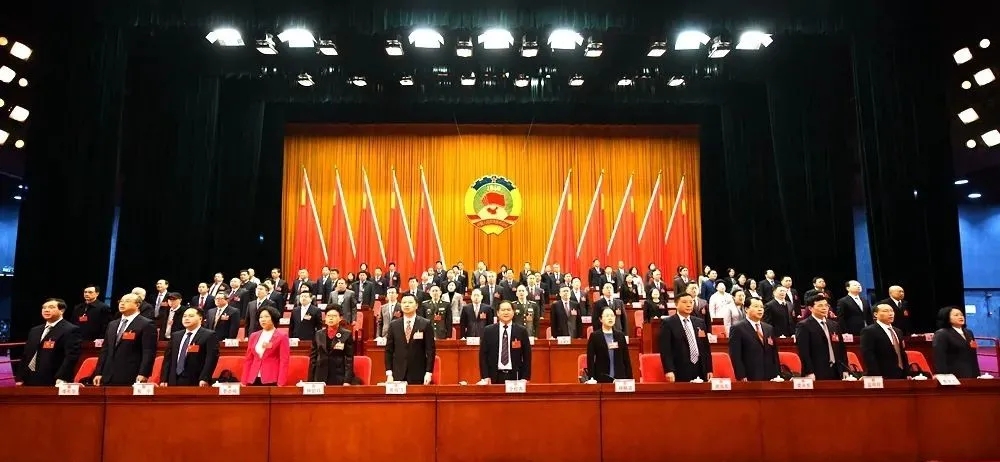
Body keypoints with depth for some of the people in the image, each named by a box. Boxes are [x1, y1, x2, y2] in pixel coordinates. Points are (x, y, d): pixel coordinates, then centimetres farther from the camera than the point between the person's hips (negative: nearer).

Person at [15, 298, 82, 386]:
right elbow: (26, 355, 19)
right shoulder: (35, 331, 17)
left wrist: (61, 380, -26)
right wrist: (20, 378, 11)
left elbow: (71, 357, -18)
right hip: (30, 382, 7)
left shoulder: (71, 330, -9)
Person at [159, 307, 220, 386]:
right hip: (174, 382, 6)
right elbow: (168, 359, 15)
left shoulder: (209, 336, -3)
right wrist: (164, 380, 6)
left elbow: (211, 359, -11)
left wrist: (204, 379, -21)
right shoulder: (175, 336, 18)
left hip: (195, 383, -6)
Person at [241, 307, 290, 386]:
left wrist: (281, 384, -13)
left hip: (272, 380, -4)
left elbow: (284, 361, -7)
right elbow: (248, 359, 14)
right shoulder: (253, 336, 13)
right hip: (253, 380, 4)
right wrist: (244, 381, 7)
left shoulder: (282, 336, -2)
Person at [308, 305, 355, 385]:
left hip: (339, 379, -3)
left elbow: (349, 359, -5)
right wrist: (310, 380, 5)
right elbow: (313, 357, 9)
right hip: (320, 378, 3)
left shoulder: (347, 335, -2)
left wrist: (347, 381, -11)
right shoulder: (318, 334, 8)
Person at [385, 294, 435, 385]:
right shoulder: (393, 325, 7)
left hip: (418, 375, -2)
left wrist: (428, 372, -8)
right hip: (398, 375, 2)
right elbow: (389, 350, 7)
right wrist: (389, 373, 0)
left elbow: (430, 350, -2)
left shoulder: (426, 324, -1)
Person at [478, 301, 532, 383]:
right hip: (495, 377, 0)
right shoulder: (488, 331, 1)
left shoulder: (522, 331, 1)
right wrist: (485, 377, -5)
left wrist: (525, 378, -4)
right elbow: (483, 355, 3)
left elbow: (527, 356, 2)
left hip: (514, 376, 0)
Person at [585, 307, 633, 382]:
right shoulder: (594, 336, 0)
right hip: (602, 378, -3)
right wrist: (592, 378, -10)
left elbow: (626, 358, 10)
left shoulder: (620, 335, 10)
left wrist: (629, 378, 5)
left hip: (619, 377, 3)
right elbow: (590, 359, -3)